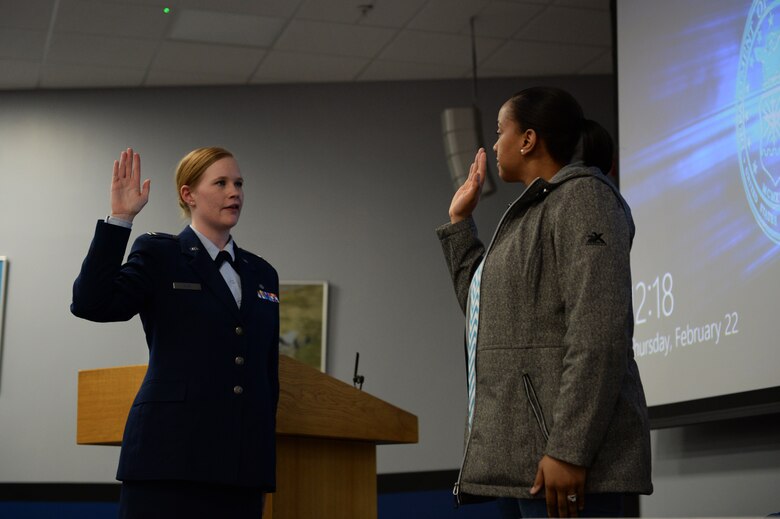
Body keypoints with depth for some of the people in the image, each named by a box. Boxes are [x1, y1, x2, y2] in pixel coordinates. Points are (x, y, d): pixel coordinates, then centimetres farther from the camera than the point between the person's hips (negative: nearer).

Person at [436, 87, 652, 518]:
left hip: (566, 450, -10)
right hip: (537, 451, 10)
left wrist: (569, 451, -24)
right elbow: (485, 309, 32)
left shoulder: (582, 197, -6)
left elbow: (599, 333, -18)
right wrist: (460, 221, 27)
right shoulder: (540, 212, 23)